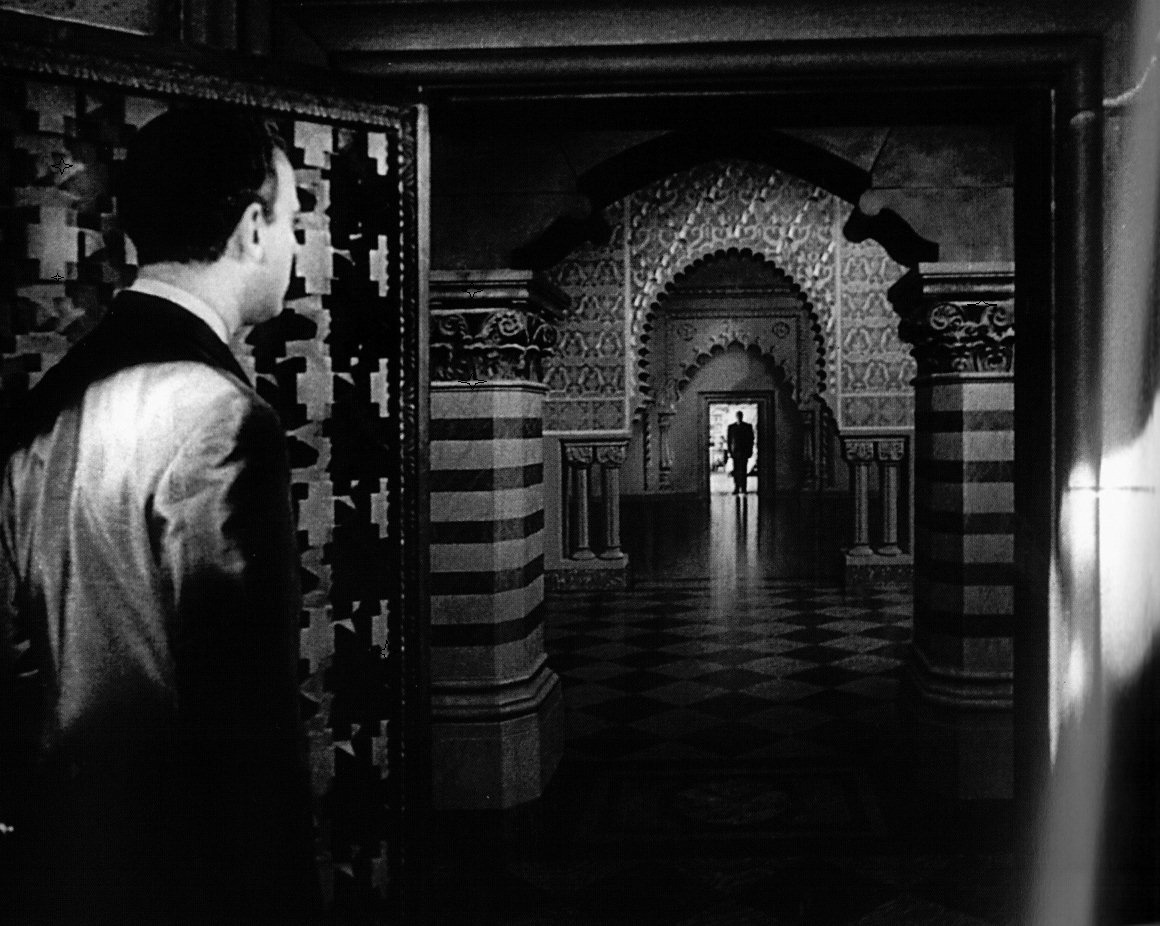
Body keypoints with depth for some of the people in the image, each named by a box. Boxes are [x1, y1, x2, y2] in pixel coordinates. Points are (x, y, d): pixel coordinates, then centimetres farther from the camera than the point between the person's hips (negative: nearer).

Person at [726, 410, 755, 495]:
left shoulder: (748, 426, 6)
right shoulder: (731, 427, 8)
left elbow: (751, 439, 6)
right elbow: (728, 439, 9)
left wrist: (750, 451, 0)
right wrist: (729, 451, 2)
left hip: (744, 452, -1)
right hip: (735, 452, 1)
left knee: (743, 471, -7)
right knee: (736, 471, 1)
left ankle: (744, 489, -5)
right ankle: (736, 488, 4)